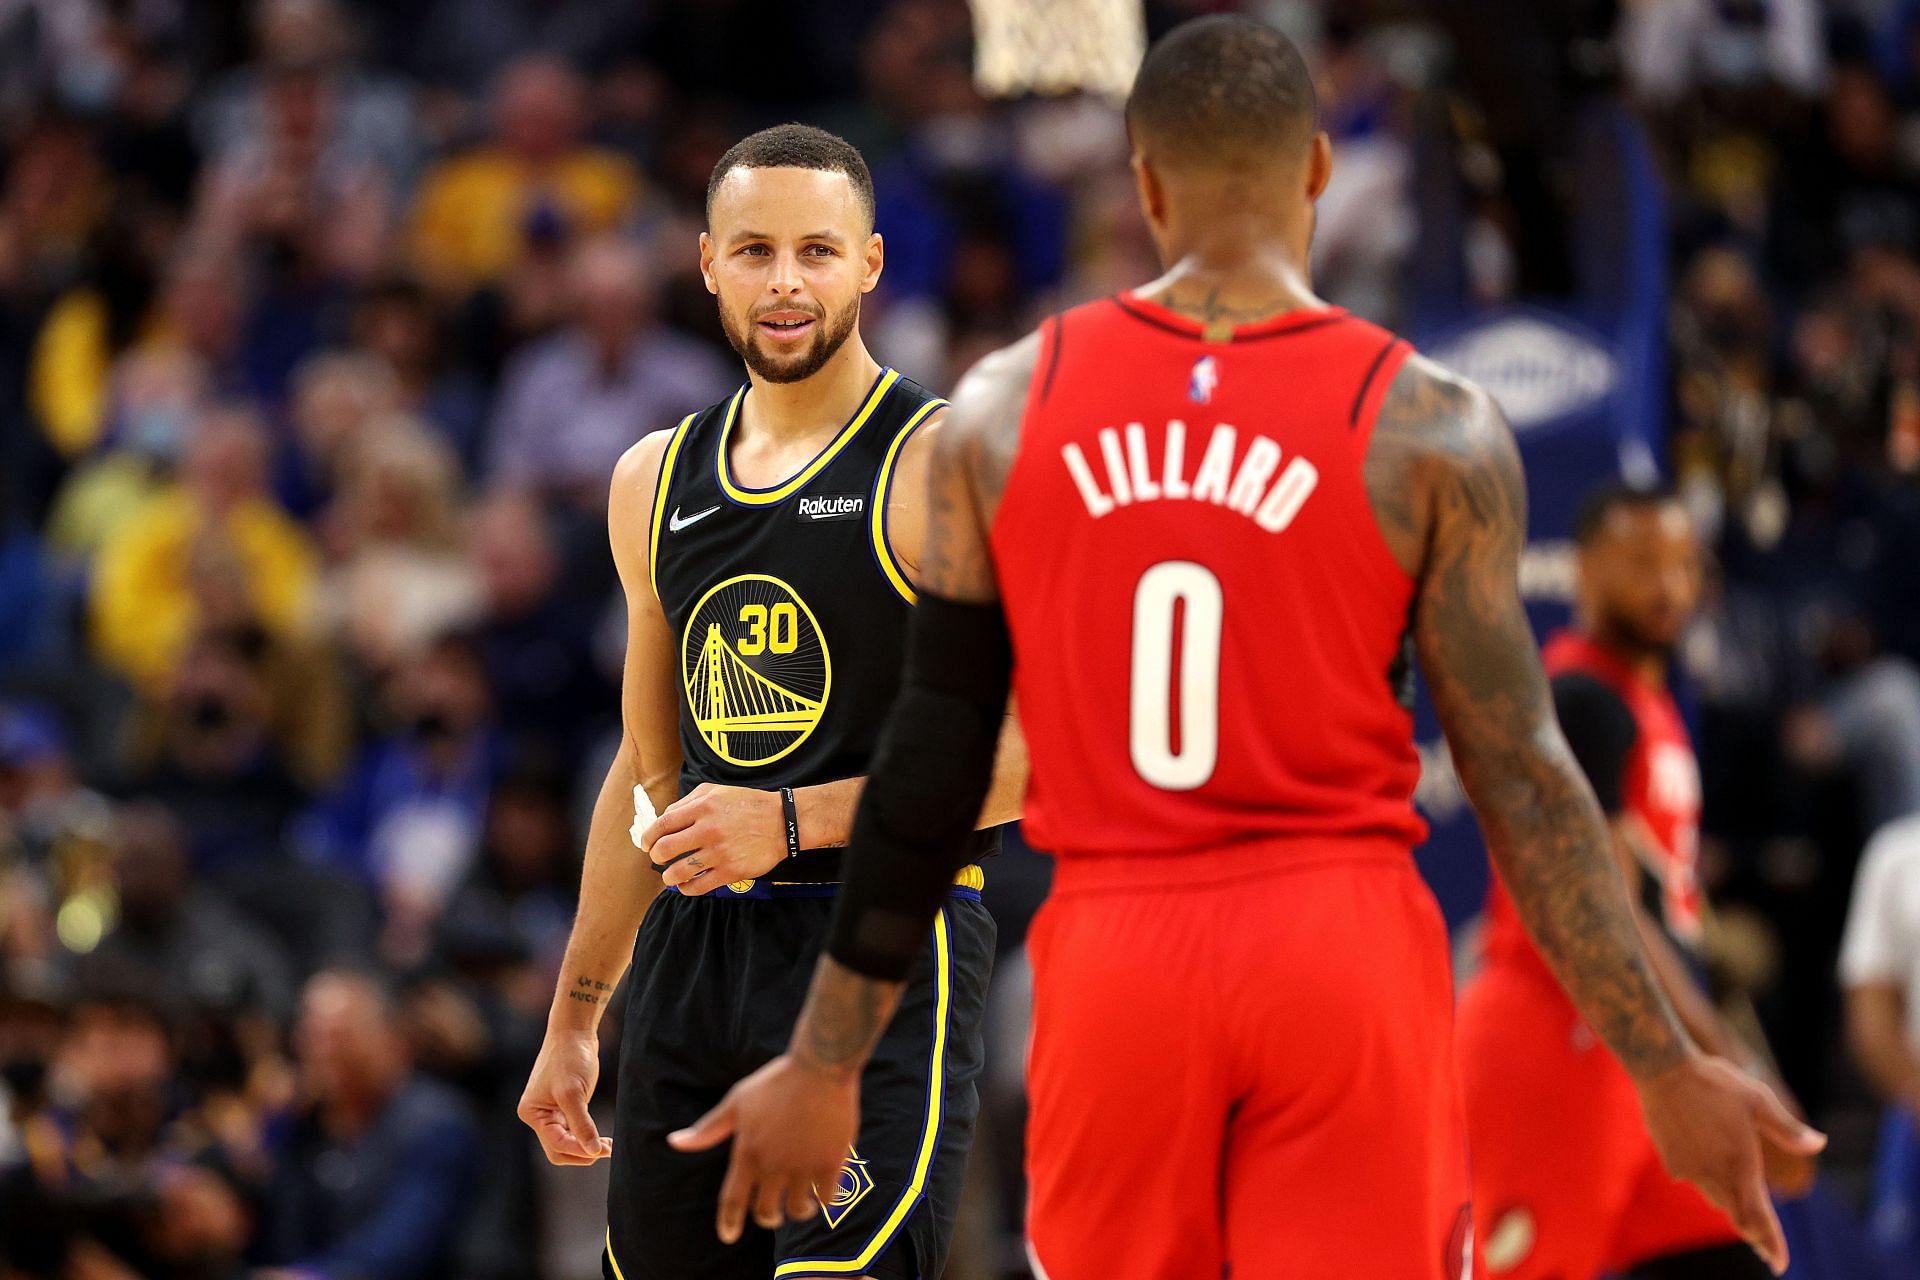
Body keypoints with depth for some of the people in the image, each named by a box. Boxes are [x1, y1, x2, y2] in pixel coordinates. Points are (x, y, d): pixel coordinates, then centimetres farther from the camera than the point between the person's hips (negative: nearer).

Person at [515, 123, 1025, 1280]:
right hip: (695, 950, 7)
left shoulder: (942, 467, -6)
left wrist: (794, 820, -18)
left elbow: (1031, 755, -12)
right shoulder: (657, 480, 15)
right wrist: (573, 1021, 22)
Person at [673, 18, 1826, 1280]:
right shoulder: (1429, 427, -3)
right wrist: (1666, 1070, 4)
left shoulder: (1006, 407, 3)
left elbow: (931, 760, 4)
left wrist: (826, 1063, 12)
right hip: (1339, 951, -2)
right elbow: (1518, 770, -3)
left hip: (1111, 955, 2)